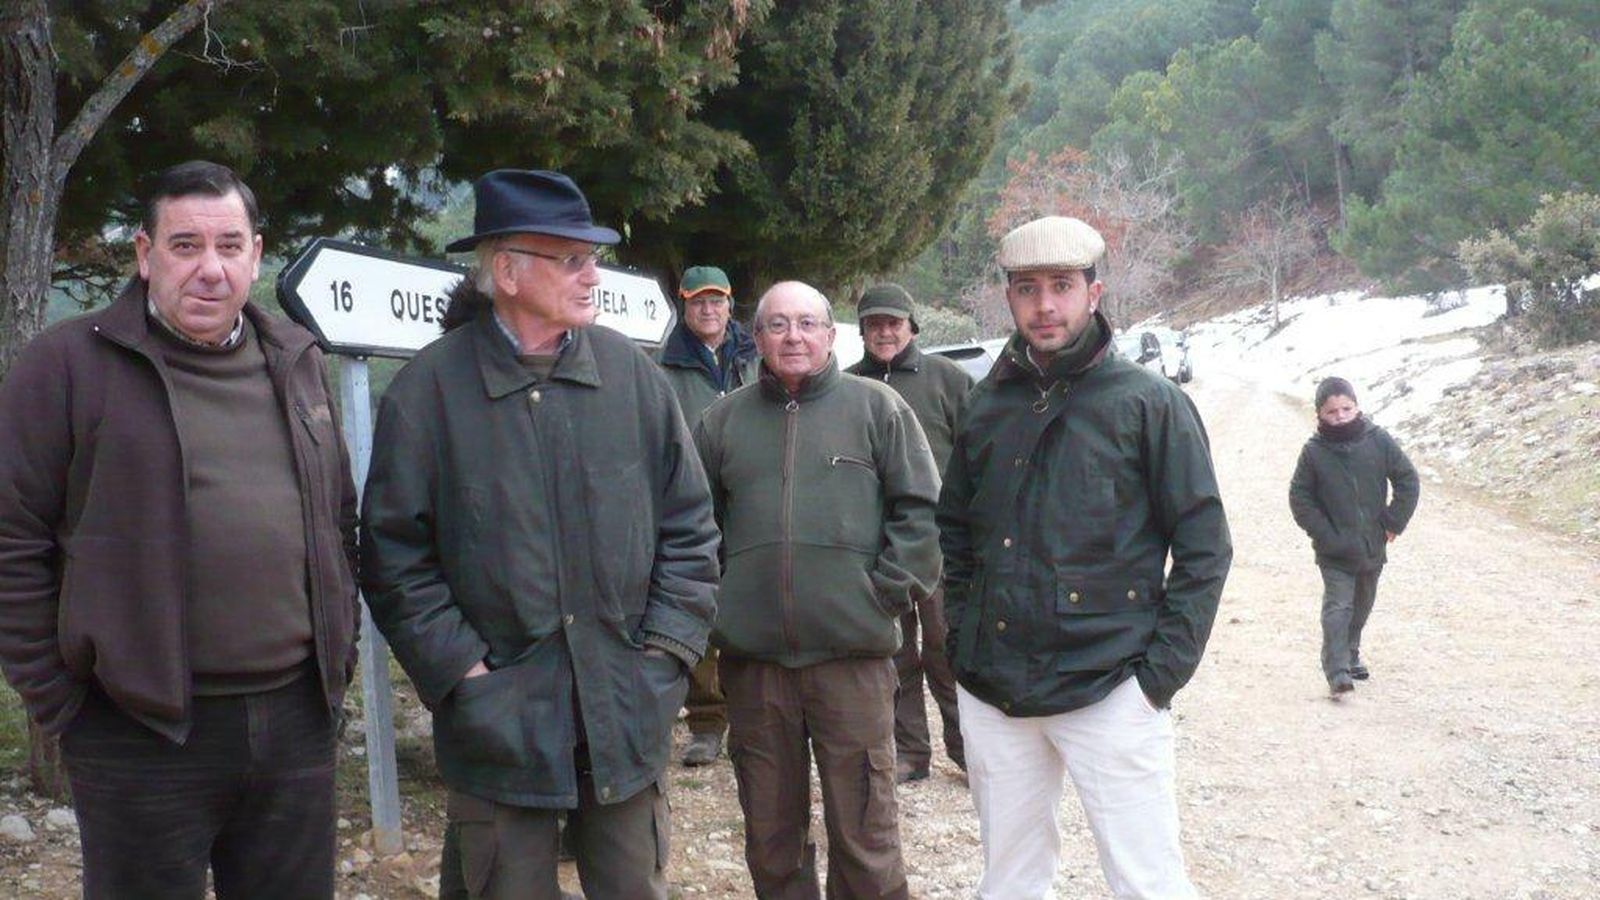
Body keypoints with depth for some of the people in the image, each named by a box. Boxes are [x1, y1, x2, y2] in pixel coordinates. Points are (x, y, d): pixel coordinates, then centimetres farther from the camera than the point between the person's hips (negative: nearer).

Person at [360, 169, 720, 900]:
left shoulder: (631, 371, 1)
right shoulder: (430, 387, -7)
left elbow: (688, 524, 5)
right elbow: (395, 551, -5)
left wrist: (667, 648, -1)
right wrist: (462, 670, -10)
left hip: (627, 716, 3)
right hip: (501, 722, -2)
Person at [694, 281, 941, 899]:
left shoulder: (878, 408, 4)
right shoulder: (724, 419, 12)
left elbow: (921, 508, 2)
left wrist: (890, 592, -5)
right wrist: (713, 599, 5)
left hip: (853, 651, -3)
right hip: (751, 657, 3)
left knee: (863, 828, 4)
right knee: (769, 830, 14)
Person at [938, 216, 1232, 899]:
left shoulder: (1150, 403, -4)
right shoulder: (987, 406, 9)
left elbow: (1203, 548, -4)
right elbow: (954, 530, 19)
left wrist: (1162, 671, -9)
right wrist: (962, 633, 9)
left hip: (1109, 690, -4)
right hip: (991, 693, 5)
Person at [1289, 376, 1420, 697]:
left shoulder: (1378, 440, -6)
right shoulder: (1314, 451, -10)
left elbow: (1407, 481, 2)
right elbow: (1300, 497, -4)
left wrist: (1394, 522, -3)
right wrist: (1324, 534, -11)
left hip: (1373, 546, 3)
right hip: (1335, 551, -3)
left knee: (1362, 605, 19)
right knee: (1338, 607, -11)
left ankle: (1351, 654, 39)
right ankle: (1338, 671, -12)